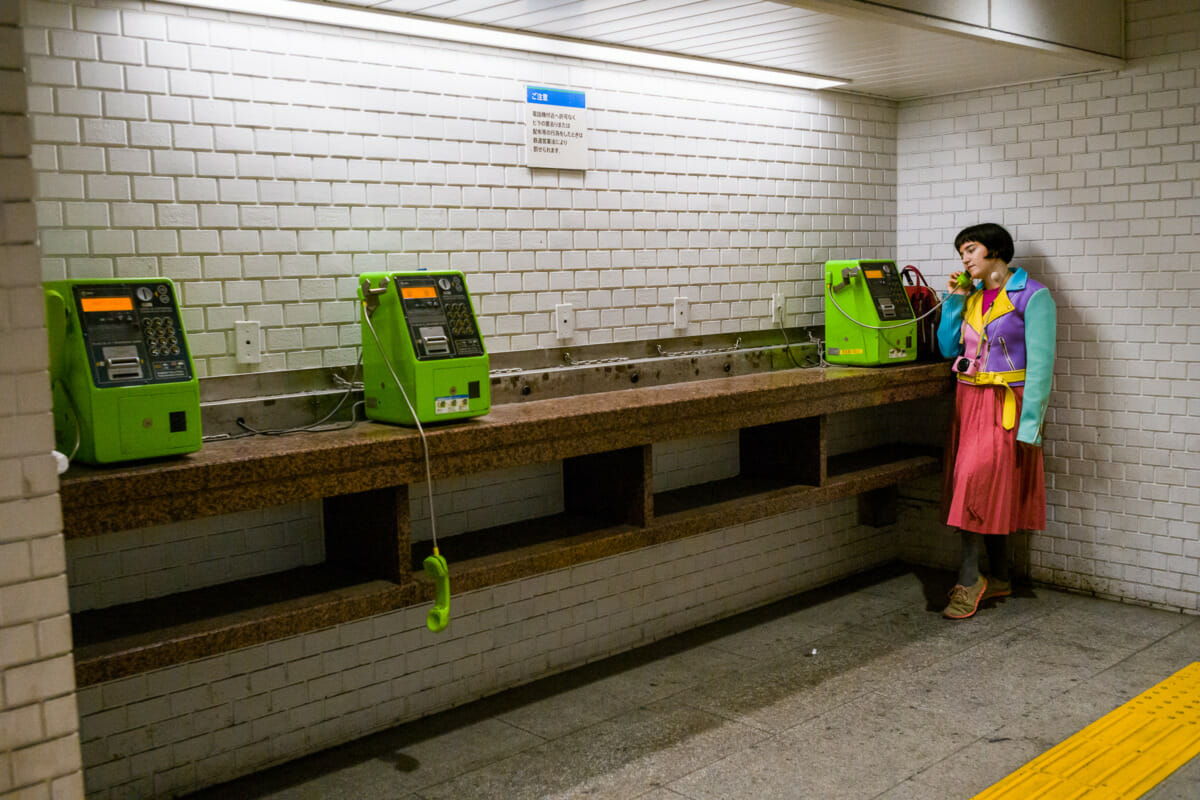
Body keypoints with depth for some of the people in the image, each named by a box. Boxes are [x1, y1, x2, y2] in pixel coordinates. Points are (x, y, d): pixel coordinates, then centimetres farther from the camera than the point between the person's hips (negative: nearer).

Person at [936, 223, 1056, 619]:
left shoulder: (1032, 295, -8)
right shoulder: (972, 296, 13)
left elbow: (1040, 362, -12)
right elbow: (949, 348, 12)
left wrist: (1030, 423, -17)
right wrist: (954, 299, 4)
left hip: (1006, 405, -7)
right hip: (969, 401, 7)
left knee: (977, 482, -14)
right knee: (990, 494, 10)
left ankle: (968, 579, -6)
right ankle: (999, 578, 20)